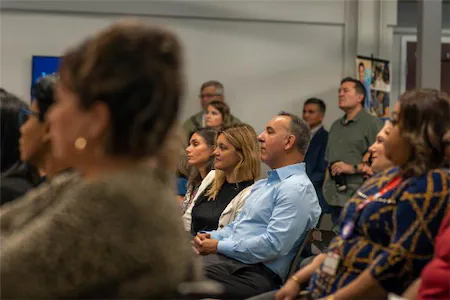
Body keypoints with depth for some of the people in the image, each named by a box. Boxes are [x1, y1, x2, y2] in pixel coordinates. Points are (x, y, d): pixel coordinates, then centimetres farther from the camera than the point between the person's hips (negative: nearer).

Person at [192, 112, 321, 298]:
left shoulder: (297, 189, -11)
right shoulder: (262, 184, 23)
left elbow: (273, 245, -20)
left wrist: (219, 246, -14)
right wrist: (211, 237, 5)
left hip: (255, 272, -9)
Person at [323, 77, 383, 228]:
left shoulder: (372, 123, -3)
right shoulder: (336, 125, 22)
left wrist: (353, 168, -14)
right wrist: (326, 185, 13)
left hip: (358, 197, -7)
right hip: (335, 197, 7)